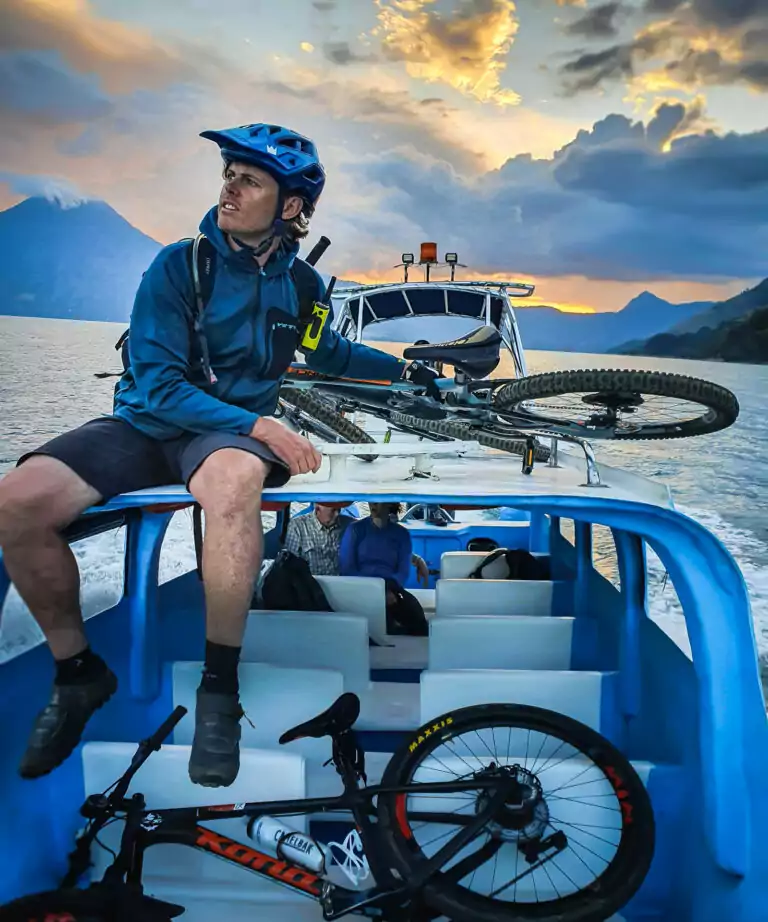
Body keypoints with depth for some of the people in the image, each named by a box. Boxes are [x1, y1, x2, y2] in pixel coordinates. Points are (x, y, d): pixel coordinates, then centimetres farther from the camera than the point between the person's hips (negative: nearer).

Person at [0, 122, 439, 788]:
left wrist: (405, 369, 25)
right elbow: (160, 386, -13)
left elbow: (328, 353, 28)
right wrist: (259, 425, -25)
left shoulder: (301, 285, 6)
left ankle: (220, 689, -25)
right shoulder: (178, 267, -5)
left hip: (234, 430, 0)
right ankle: (77, 671, -3)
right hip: (147, 424, 0)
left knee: (233, 481, -41)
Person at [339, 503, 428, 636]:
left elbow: (404, 571, 5)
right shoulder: (355, 529, 8)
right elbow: (347, 568, 0)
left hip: (391, 589, 2)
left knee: (416, 615, -27)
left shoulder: (402, 534, 13)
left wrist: (390, 589, -17)